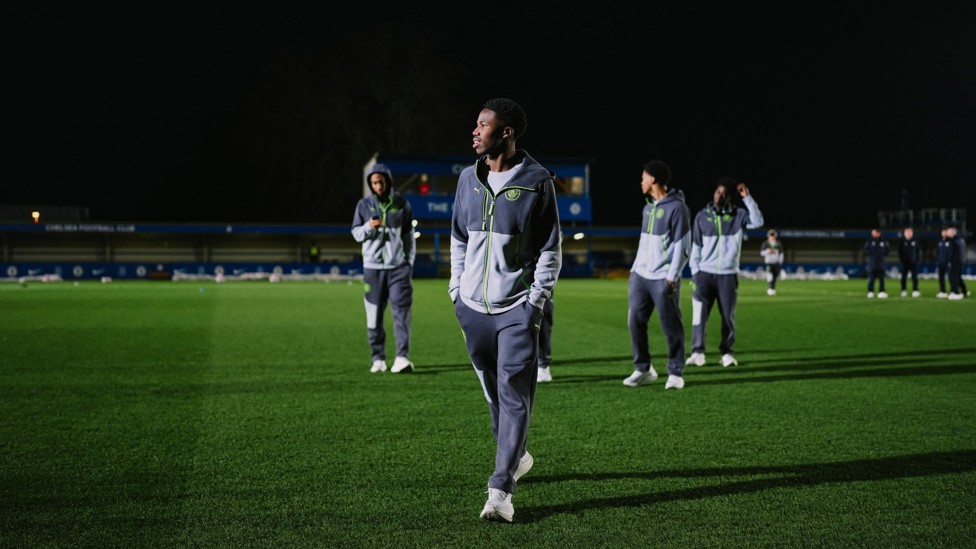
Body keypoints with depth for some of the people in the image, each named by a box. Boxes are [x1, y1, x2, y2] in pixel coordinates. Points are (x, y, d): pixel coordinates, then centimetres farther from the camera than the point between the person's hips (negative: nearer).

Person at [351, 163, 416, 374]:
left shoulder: (402, 203, 6)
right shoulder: (364, 204, 5)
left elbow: (409, 236, 11)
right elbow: (356, 234, 7)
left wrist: (410, 262, 7)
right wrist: (368, 227, -14)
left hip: (398, 265, -1)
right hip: (373, 266, 1)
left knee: (402, 310, -11)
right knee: (374, 315, 2)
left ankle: (402, 357, -16)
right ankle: (378, 358, 10)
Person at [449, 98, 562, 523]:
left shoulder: (536, 181, -7)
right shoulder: (468, 178, 8)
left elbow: (551, 248, -4)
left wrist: (536, 302, -10)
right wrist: (457, 289, 10)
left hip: (517, 308, -5)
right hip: (473, 305, 5)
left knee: (514, 396, -7)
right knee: (493, 391, 15)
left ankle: (501, 490, -5)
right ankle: (517, 457, 37)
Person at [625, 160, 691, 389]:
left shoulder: (676, 207, -8)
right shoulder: (648, 207, 16)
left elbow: (682, 246, -11)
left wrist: (672, 277, -15)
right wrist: (634, 269, 16)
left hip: (663, 278, -7)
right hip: (641, 275, 7)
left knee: (671, 326, -2)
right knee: (635, 321, 3)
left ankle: (675, 373, 8)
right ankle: (643, 369, 14)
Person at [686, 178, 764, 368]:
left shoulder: (738, 215, 2)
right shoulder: (702, 216, 5)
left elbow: (758, 222, -16)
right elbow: (696, 246, 7)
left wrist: (748, 198, -20)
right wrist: (695, 272, 1)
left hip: (728, 275, 0)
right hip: (705, 273, 1)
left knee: (728, 316, 1)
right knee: (699, 314, -7)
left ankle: (727, 353, 10)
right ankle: (697, 352, -3)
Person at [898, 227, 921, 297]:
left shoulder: (915, 242, 3)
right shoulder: (902, 242, 2)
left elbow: (919, 251, 5)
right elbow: (900, 252, 3)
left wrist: (918, 260, -3)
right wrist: (901, 259, -6)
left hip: (913, 262, 0)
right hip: (905, 262, 0)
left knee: (914, 277, 0)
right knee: (904, 277, 3)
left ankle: (915, 291, 3)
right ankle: (904, 291, 9)